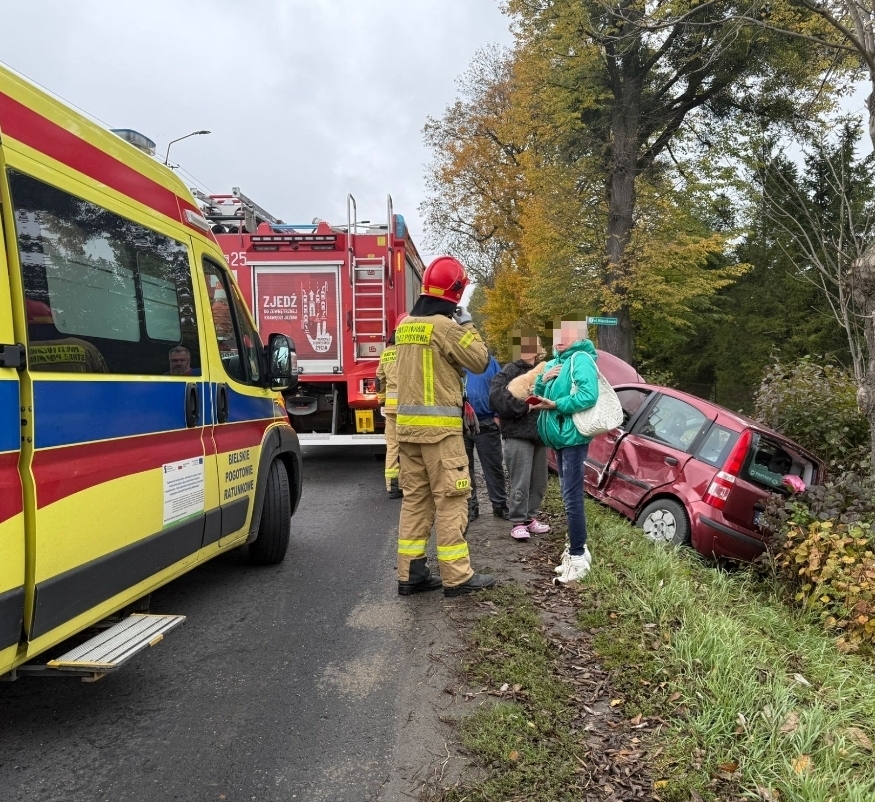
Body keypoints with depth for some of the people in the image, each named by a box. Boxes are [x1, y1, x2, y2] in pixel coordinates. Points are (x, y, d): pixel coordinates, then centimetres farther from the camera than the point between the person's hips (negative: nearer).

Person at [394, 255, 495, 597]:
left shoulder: (405, 326, 12)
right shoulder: (445, 326, -12)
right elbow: (480, 361, -6)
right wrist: (467, 325, 5)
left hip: (408, 424, 8)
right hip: (439, 426, -8)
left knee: (415, 498, 10)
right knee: (450, 499, -2)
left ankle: (411, 574, 14)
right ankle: (457, 576, 4)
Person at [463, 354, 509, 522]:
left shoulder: (490, 361, 3)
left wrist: (498, 416, -6)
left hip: (486, 424, 0)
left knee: (493, 467, 6)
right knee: (464, 468, 9)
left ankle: (500, 504, 17)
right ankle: (469, 506, 20)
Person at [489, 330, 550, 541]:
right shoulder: (510, 371, -6)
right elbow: (496, 396, -18)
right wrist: (523, 406, -18)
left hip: (539, 433, 7)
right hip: (518, 435, -7)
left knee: (538, 481, 11)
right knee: (520, 482, -6)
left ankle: (530, 518, 23)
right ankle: (518, 523, 4)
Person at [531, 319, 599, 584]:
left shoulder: (581, 359, -11)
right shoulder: (554, 362, 16)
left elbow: (589, 395, -24)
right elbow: (539, 396, 16)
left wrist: (556, 405, -21)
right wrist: (542, 380, -3)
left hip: (573, 436, -9)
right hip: (559, 437, 10)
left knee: (572, 498, -9)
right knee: (570, 497, 15)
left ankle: (578, 556, -3)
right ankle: (577, 550, 25)